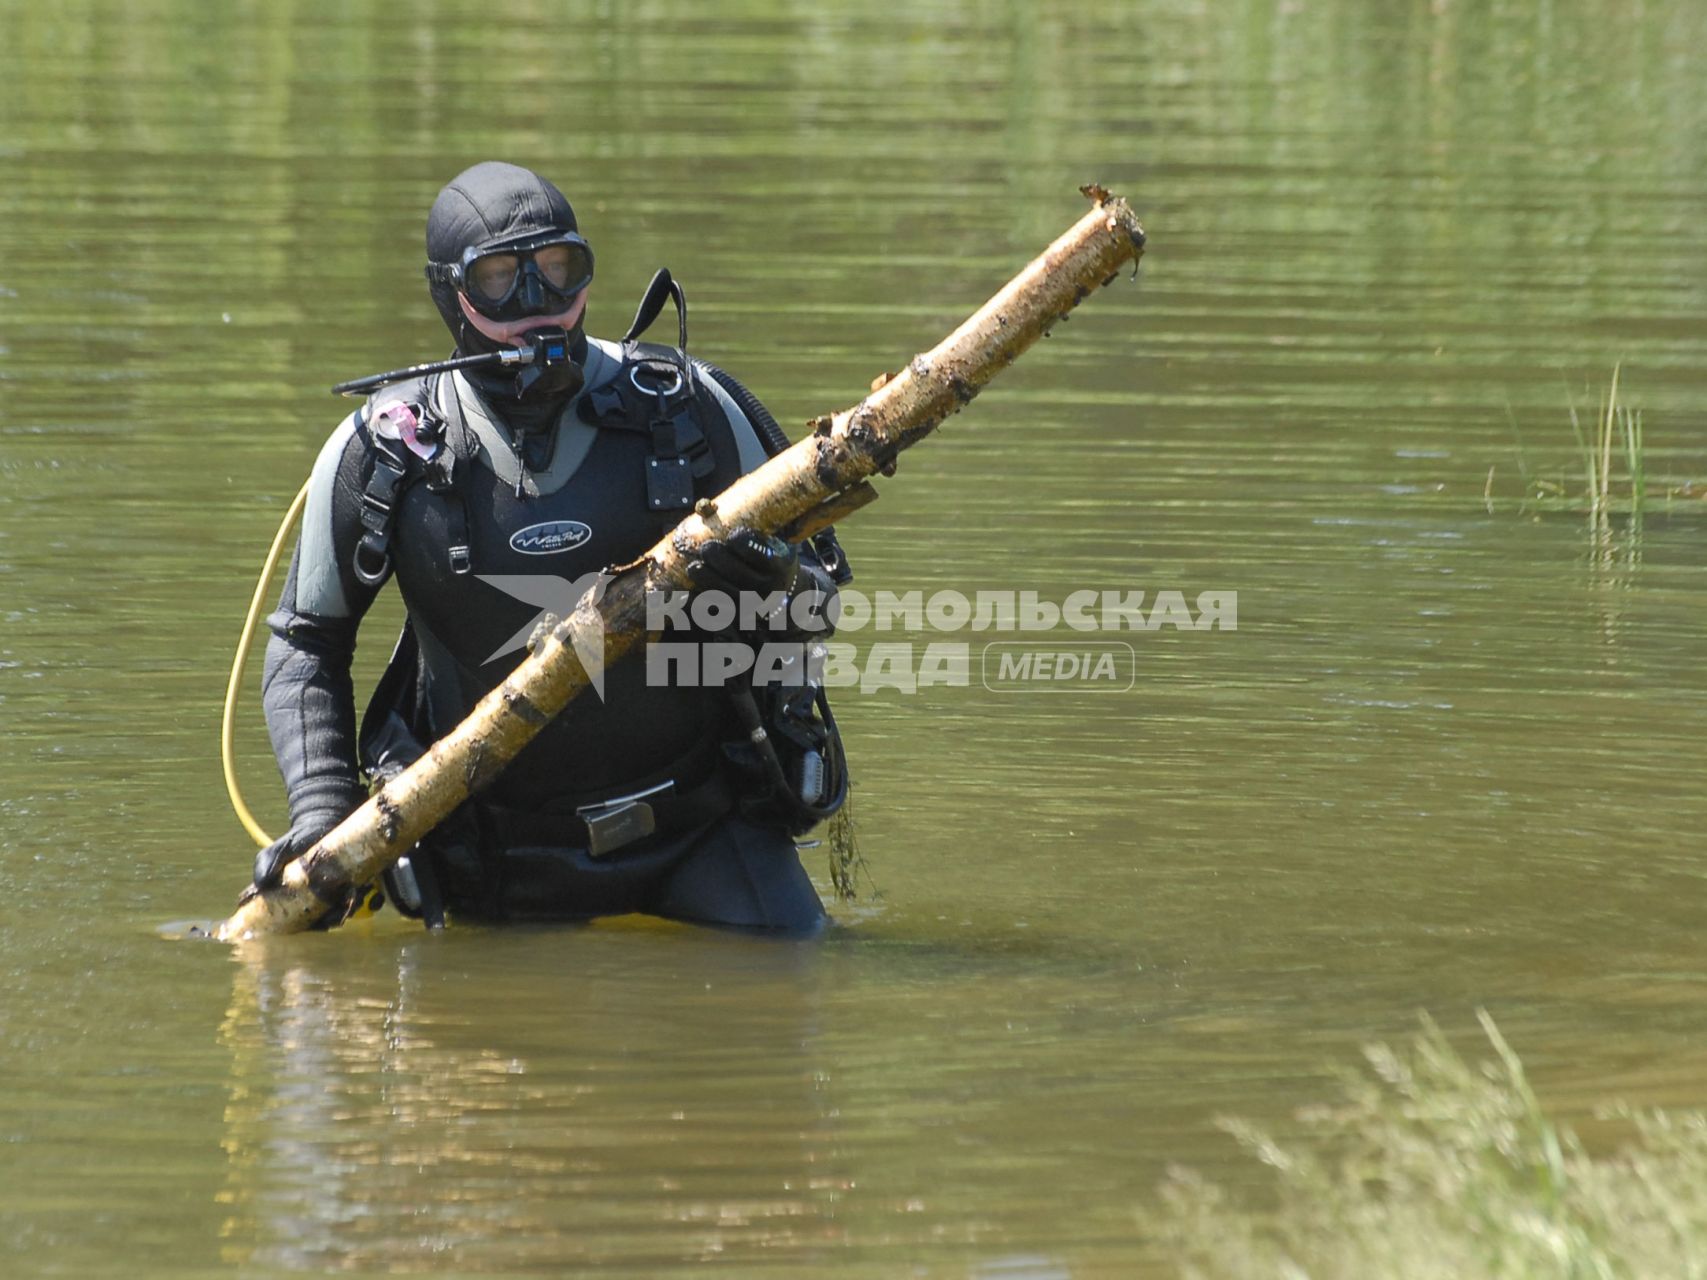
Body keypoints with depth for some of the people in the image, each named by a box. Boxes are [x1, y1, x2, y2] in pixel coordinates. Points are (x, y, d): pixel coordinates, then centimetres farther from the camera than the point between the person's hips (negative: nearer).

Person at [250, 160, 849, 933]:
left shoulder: (686, 408, -6)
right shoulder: (379, 455, -5)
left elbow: (818, 570, 4)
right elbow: (306, 643, 7)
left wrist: (772, 581, -21)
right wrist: (322, 811, -7)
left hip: (696, 817, 0)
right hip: (500, 844, 0)